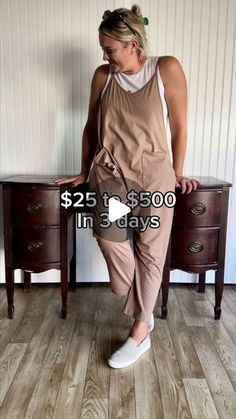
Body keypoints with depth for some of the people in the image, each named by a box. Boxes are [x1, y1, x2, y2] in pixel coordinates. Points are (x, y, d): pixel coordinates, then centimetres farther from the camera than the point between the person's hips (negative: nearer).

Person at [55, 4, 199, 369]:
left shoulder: (168, 69, -4)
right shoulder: (103, 76, 4)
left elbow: (179, 127, 1)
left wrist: (177, 173, 7)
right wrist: (84, 172, 17)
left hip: (153, 175, -1)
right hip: (109, 174, 2)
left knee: (150, 251, 4)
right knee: (110, 240, -11)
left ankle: (140, 333, 23)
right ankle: (142, 308, 20)